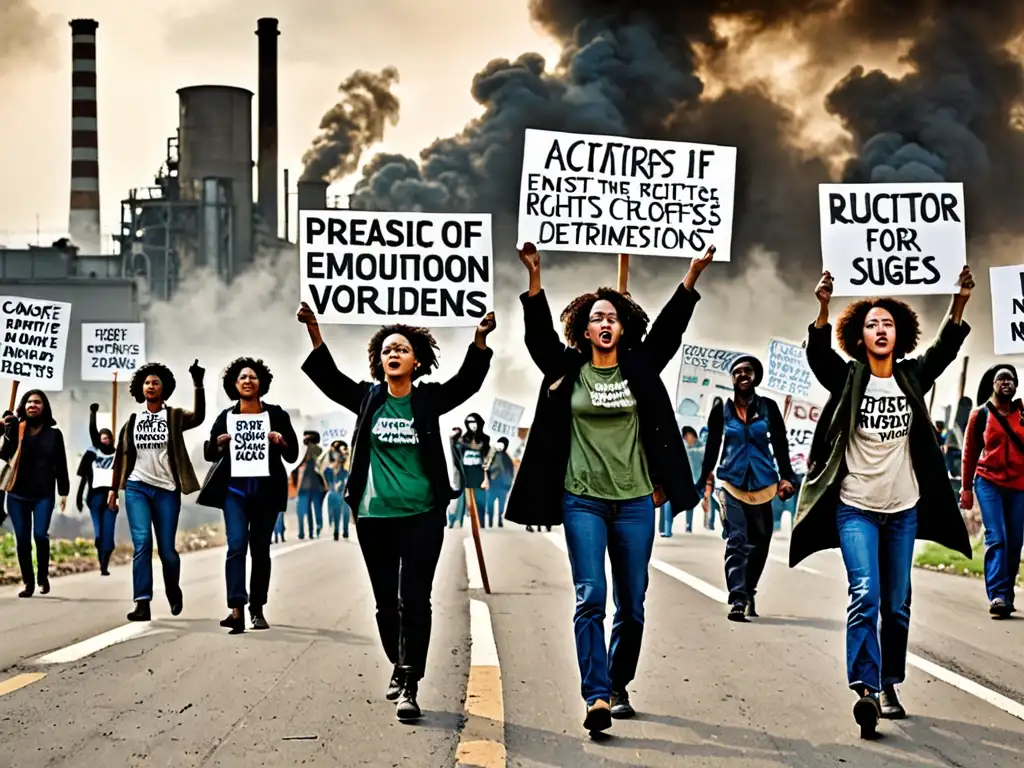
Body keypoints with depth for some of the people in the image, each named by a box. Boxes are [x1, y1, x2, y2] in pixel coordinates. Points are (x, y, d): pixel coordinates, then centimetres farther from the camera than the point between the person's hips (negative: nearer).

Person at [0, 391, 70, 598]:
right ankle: (28, 582, 15)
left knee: (40, 534, -16)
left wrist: (63, 492, 4)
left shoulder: (53, 433, 6)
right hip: (17, 494, 1)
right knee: (22, 540, 3)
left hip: (43, 494, -1)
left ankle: (43, 576, 6)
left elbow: (60, 464, 7)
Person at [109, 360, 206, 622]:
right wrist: (114, 489, 11)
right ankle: (142, 603, -14)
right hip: (137, 488, 1)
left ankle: (173, 590, 29)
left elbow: (198, 417, -20)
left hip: (166, 490, -1)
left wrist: (198, 385, -30)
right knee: (142, 543, -13)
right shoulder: (133, 421, 11)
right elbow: (121, 457, 15)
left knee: (167, 549, 0)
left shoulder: (174, 417, 3)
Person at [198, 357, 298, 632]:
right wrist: (219, 443, -11)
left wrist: (281, 441, -16)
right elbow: (210, 454, 10)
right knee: (236, 545, -15)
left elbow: (293, 455, 4)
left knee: (260, 549, 7)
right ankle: (236, 609, -23)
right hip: (234, 489, 0)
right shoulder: (226, 417, 5)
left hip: (266, 491, 1)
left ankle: (257, 610, 17)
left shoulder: (276, 414, 3)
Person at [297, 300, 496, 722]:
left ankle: (410, 686, -7)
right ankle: (399, 666, 33)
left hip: (422, 517, -2)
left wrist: (480, 340, -27)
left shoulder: (428, 400, 1)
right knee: (386, 602, 12)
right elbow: (328, 376, -2)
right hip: (374, 518, 2)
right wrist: (314, 333, -16)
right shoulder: (368, 399, 5)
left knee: (414, 601, -8)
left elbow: (468, 380, -10)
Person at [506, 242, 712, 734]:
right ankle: (596, 696, -18)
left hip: (635, 500, 2)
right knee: (591, 597, -13)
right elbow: (540, 332, -7)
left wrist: (694, 274, -9)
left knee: (631, 604, 7)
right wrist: (534, 275, -18)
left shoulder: (640, 368, 7)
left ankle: (618, 686, 24)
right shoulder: (568, 370, 3)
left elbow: (670, 327, 0)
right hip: (583, 500, -2)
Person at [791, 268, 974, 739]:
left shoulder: (912, 378, 5)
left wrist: (960, 302, -23)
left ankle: (889, 685, 20)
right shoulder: (848, 379, -3)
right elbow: (817, 353, -19)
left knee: (897, 605, 8)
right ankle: (865, 690, -22)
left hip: (903, 510, 3)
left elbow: (946, 348, -7)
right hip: (856, 507, -3)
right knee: (865, 597, -16)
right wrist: (823, 306, -36)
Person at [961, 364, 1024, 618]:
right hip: (989, 483, -2)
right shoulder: (981, 414, 3)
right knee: (996, 539, -13)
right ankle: (998, 596, -17)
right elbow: (970, 452, 7)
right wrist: (966, 488, 7)